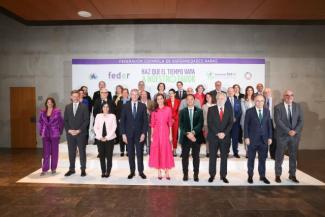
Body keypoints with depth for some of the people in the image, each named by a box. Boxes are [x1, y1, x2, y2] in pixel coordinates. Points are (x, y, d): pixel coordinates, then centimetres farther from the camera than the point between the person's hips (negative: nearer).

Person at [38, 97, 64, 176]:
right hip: (45, 134, 2)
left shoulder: (57, 111, -3)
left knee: (54, 151, 7)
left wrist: (60, 132, -2)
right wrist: (41, 132, 4)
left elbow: (61, 122, 0)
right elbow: (40, 123, 10)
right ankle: (45, 169, 10)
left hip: (55, 134, -2)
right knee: (46, 152, 3)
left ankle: (53, 168, 18)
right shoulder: (42, 112, 6)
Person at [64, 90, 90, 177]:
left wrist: (79, 130, -12)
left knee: (82, 152, 3)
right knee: (71, 152, 8)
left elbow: (86, 120, -5)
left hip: (81, 133, -3)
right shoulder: (67, 107, 10)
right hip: (70, 133, 3)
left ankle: (83, 169, 12)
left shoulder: (84, 107, -1)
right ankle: (71, 169, 20)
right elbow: (65, 120, 8)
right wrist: (69, 130, -6)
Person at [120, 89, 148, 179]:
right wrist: (123, 134, -4)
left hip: (139, 133, -1)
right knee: (130, 153, 8)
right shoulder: (125, 106, 3)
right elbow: (122, 121, 2)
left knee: (140, 153, 5)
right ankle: (132, 171, 21)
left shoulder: (143, 106, 1)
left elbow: (145, 121, -1)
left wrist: (143, 133, -8)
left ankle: (141, 171, 18)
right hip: (129, 133, 1)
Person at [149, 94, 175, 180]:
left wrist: (170, 134, -2)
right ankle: (159, 172, 14)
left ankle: (167, 172, 12)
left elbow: (170, 123, 2)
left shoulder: (168, 109, 2)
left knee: (166, 151, 2)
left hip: (165, 132, -1)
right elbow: (152, 124, 5)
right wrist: (151, 135, 0)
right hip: (156, 133, 1)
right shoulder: (154, 111, 5)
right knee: (157, 151, 3)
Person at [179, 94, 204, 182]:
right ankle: (185, 174, 18)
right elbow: (181, 125, -3)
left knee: (196, 156, 8)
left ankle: (196, 175, 20)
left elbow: (200, 124, -6)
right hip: (185, 137, 0)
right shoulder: (182, 111, 6)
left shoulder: (199, 111, 5)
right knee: (185, 157, 6)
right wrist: (187, 134, -16)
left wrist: (193, 132, -19)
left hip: (196, 137, 0)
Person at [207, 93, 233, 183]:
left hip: (225, 136, 2)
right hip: (213, 136, -1)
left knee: (224, 157, 7)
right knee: (212, 157, 5)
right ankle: (212, 175, 15)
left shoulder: (229, 109, 8)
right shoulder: (211, 109, 1)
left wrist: (224, 133, -12)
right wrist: (217, 133, -13)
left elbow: (230, 123, 1)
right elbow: (210, 123, -5)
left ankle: (223, 176, 17)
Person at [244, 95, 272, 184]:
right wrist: (246, 137, -10)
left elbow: (269, 125, 8)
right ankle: (250, 176, 21)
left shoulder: (267, 111, 7)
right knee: (251, 158, 8)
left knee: (263, 159, 9)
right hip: (252, 139, -3)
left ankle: (262, 176, 22)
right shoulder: (249, 111, -5)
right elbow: (246, 125, -5)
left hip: (264, 139, 3)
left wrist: (270, 137, 3)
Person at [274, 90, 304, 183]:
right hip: (282, 135, -3)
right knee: (279, 156, 5)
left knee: (293, 155, 10)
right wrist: (288, 131, -18)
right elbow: (278, 121, -13)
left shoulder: (297, 106, 6)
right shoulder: (278, 107, -6)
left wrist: (295, 131, -13)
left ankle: (292, 175, 25)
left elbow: (301, 120, 1)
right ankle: (278, 175, 17)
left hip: (295, 135, 3)